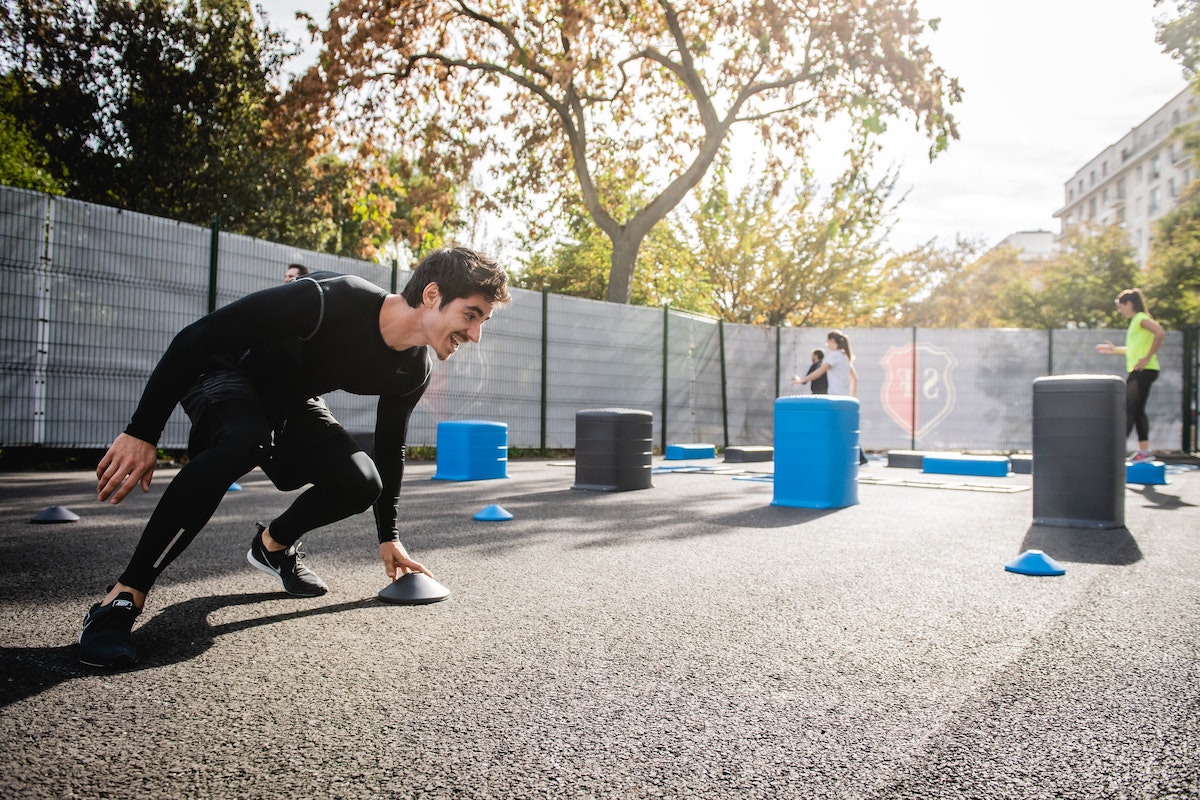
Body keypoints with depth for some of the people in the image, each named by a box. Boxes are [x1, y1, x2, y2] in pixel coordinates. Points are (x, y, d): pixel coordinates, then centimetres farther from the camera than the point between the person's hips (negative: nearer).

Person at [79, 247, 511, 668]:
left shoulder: (413, 370, -13)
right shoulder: (331, 299, -37)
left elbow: (389, 448, 3)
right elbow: (196, 337, -31)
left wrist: (389, 537, 5)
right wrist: (142, 432, -30)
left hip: (290, 400, 6)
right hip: (224, 371, -6)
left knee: (361, 484, -16)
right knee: (244, 439, -39)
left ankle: (273, 544, 16)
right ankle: (123, 598, -28)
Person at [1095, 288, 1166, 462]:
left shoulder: (1141, 318, -9)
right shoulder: (1135, 321, 20)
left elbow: (1160, 333, -26)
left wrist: (1147, 358, -25)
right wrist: (1115, 350, 24)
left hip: (1144, 371, -10)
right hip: (1136, 372, 10)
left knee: (1128, 409, -12)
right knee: (1137, 410, 10)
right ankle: (1144, 450, 13)